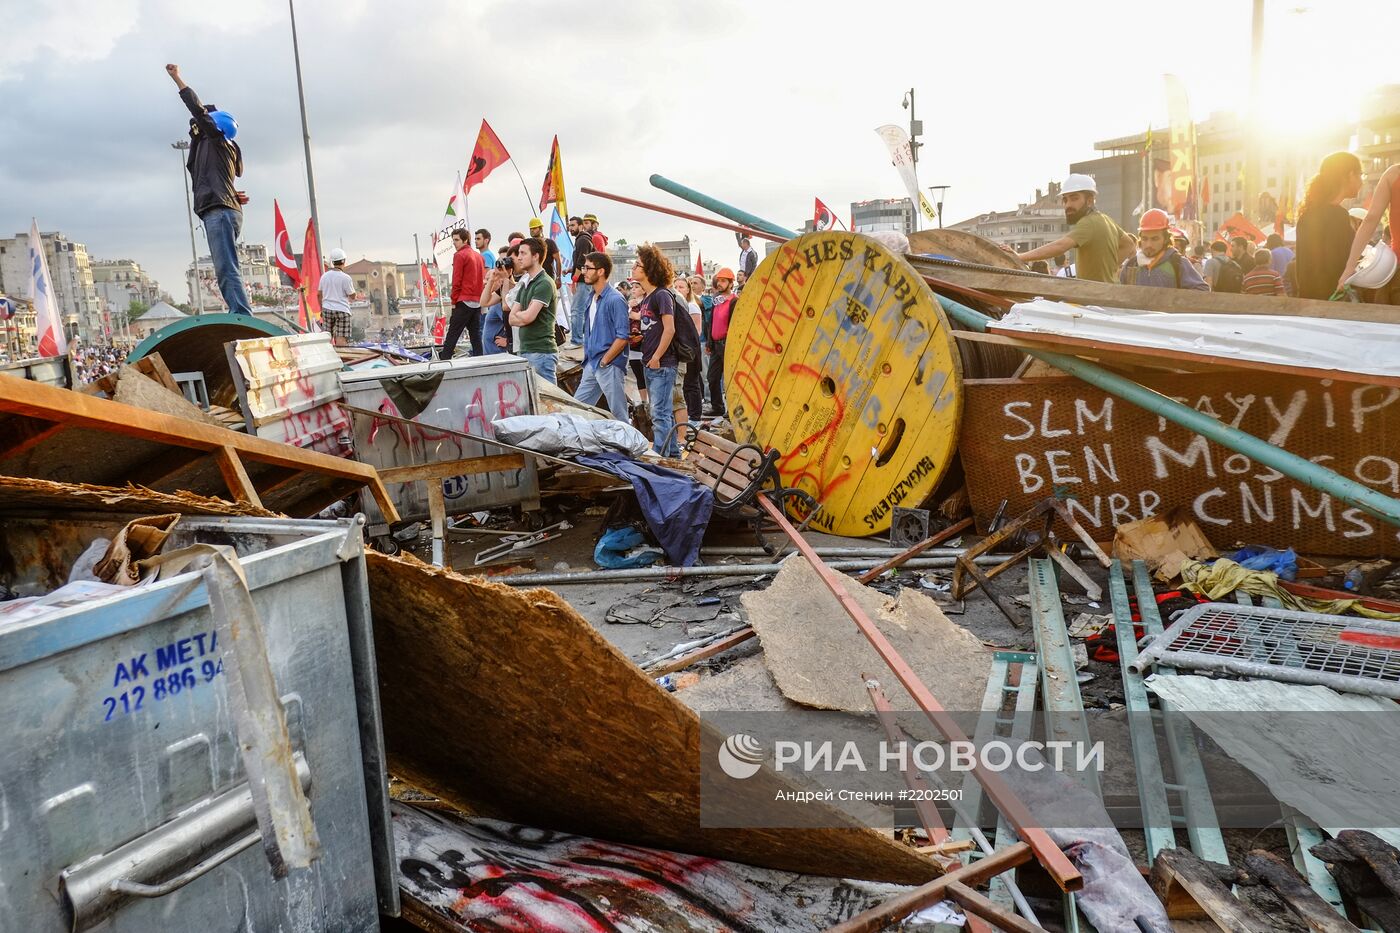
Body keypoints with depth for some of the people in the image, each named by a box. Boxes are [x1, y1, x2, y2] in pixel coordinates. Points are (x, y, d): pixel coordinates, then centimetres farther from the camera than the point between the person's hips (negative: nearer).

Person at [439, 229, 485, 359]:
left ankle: (444, 360, -3)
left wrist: (454, 301, -3)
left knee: (452, 334, -3)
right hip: (478, 302, 7)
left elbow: (456, 281, -10)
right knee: (475, 334, 7)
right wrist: (479, 298, 18)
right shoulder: (479, 256, 14)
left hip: (464, 301, -7)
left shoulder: (460, 255, -7)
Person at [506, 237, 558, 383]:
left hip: (541, 351, -9)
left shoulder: (544, 283, -11)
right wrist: (524, 316, -7)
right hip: (525, 350, 9)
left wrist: (517, 314, 3)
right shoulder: (525, 284, 17)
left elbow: (527, 317, -18)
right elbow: (511, 319, 12)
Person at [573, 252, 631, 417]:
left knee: (619, 415, -1)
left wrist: (604, 361, -15)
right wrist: (588, 356, 12)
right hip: (591, 365, 9)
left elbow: (622, 337, -18)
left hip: (609, 366, -9)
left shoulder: (615, 299, -13)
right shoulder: (591, 297, 13)